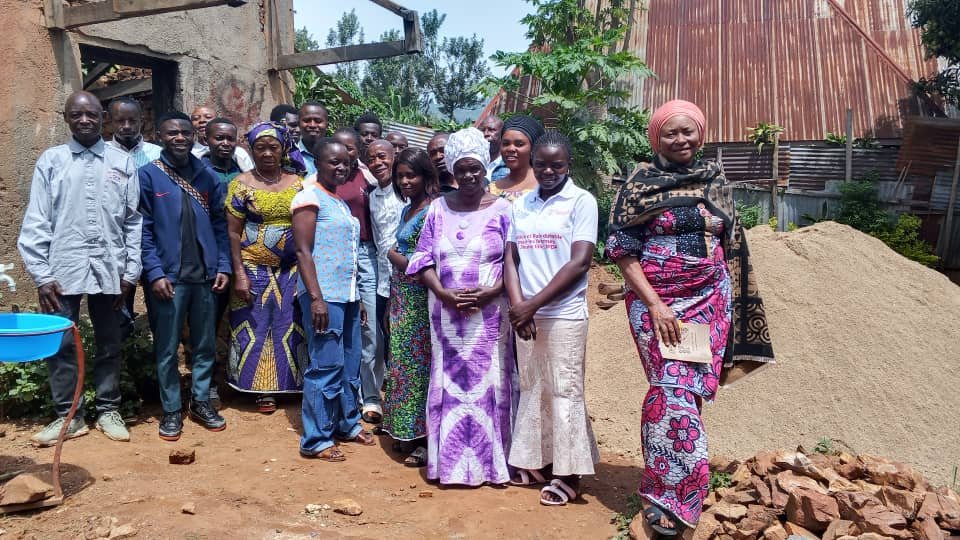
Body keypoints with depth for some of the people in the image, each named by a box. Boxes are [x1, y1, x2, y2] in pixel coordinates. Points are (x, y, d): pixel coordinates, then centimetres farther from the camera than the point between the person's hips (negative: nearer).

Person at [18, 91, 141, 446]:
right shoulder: (51, 160, 4)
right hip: (63, 269, 0)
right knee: (60, 345, 3)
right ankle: (68, 416, 17)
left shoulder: (123, 162, 6)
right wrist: (41, 274, -6)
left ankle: (108, 411, 23)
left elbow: (134, 220, 5)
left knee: (110, 344, 10)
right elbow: (36, 221, 1)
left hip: (109, 269, 1)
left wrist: (131, 271, 0)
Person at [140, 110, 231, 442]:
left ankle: (201, 402, 26)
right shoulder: (148, 175, -2)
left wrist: (223, 266, 0)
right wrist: (154, 272, -15)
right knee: (167, 348, 6)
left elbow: (220, 224, 8)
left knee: (205, 345, 12)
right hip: (168, 277, -3)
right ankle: (171, 410, 18)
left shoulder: (207, 176, 9)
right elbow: (143, 229, -7)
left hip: (205, 275, 4)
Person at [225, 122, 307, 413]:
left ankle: (292, 384, 21)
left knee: (291, 328, 7)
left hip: (292, 270, 2)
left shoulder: (298, 183, 4)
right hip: (255, 270, -2)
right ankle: (263, 389, 16)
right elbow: (233, 233, -3)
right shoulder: (241, 184, -2)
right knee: (257, 329, 5)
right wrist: (239, 274, -10)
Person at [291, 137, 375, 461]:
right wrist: (316, 297, -21)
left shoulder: (341, 202, 18)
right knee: (326, 366, -5)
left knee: (350, 364, 14)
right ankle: (316, 441, 5)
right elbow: (303, 251, -14)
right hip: (324, 296, -8)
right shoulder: (310, 198, -6)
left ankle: (347, 424, 29)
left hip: (347, 295, 8)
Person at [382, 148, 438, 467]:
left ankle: (424, 441, 9)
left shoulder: (431, 212, -14)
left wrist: (393, 255, -2)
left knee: (417, 365, -2)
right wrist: (391, 303, 13)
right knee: (403, 364, 13)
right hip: (401, 299, 8)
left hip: (418, 302, -8)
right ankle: (407, 434, 24)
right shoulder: (407, 210, 13)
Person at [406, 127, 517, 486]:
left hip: (490, 313, -2)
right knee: (449, 382, 7)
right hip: (447, 312, 2)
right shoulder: (439, 208, 7)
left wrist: (490, 292, -18)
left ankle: (491, 460, 16)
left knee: (489, 381, 3)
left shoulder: (501, 210, 0)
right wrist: (443, 293, -12)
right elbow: (423, 259, 4)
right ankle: (450, 461, 19)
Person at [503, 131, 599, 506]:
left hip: (564, 315, -5)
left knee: (564, 392, 0)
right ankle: (537, 461, 24)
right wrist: (517, 304, -8)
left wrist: (533, 304, -13)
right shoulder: (520, 205, 11)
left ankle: (568, 474, 10)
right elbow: (511, 257, 8)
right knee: (532, 388, 12)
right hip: (525, 315, 5)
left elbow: (580, 262, -11)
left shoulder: (581, 201, -4)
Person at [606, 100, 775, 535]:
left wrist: (731, 302, 10)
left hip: (709, 301, 4)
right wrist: (655, 305, -15)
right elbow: (623, 251, -7)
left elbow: (731, 246, 15)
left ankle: (664, 488, 18)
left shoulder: (715, 180, 10)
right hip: (655, 300, -4)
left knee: (689, 389, 4)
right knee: (675, 389, -12)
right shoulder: (641, 185, -3)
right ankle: (671, 495, 0)